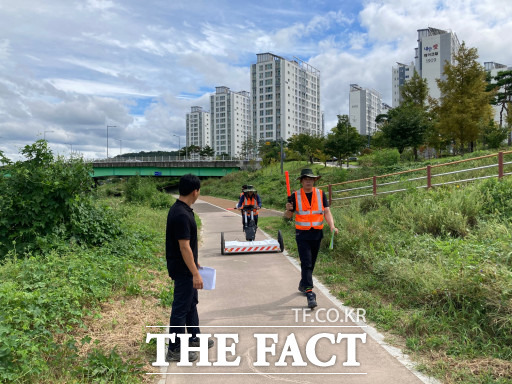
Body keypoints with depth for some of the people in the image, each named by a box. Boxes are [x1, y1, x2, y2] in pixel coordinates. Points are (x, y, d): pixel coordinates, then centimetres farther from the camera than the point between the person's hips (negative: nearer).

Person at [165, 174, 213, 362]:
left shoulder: (180, 210, 6)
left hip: (186, 268, 10)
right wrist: (195, 274, -23)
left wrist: (194, 263, 23)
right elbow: (184, 247, -26)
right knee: (181, 308, 1)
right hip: (183, 270, -10)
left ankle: (194, 339, 36)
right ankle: (174, 350, 14)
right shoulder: (182, 215, -26)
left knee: (191, 303, 21)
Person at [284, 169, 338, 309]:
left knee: (311, 263, 15)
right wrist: (288, 209, -20)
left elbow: (327, 212, 2)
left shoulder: (321, 194, 4)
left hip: (317, 234, 3)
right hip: (302, 234, -3)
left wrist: (332, 226, -14)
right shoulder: (295, 196, -2)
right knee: (306, 263, -10)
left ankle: (303, 285, 36)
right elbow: (288, 216, 3)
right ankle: (309, 293, -12)